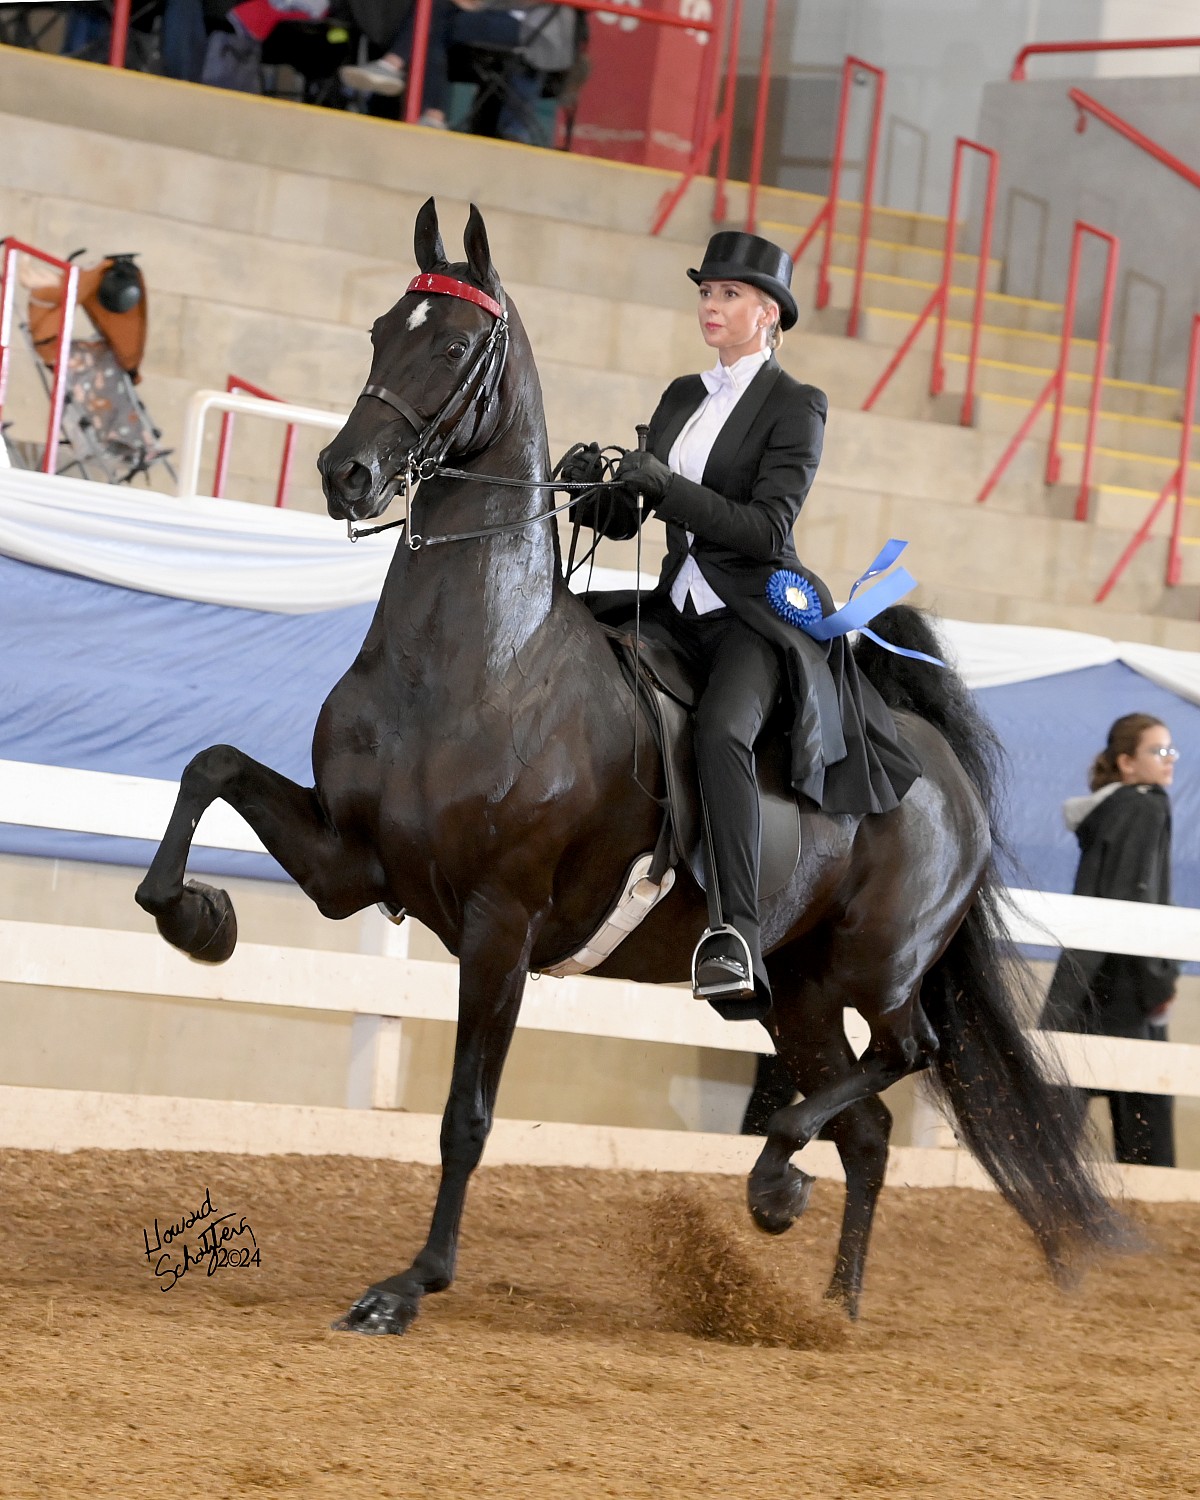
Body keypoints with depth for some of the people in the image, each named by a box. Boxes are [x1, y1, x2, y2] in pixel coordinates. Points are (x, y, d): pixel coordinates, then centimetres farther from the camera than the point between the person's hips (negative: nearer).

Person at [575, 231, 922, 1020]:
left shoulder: (797, 407, -5)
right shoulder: (682, 397, 16)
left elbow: (766, 529, -16)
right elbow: (627, 517, 15)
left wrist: (666, 486, -25)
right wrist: (603, 494, -9)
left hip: (756, 615, -8)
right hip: (679, 607, 8)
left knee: (721, 728, -36)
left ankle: (740, 936, -47)